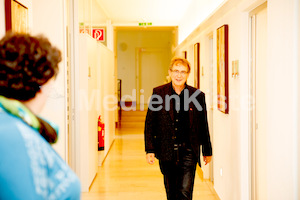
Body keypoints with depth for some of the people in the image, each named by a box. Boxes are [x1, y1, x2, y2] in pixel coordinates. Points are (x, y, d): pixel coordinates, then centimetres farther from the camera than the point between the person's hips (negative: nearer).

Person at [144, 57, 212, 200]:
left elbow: (203, 126, 7)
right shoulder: (158, 93, 0)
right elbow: (150, 123, 2)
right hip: (166, 152, 2)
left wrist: (207, 151, 13)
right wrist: (150, 149, -3)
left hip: (188, 151, -1)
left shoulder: (198, 95, 0)